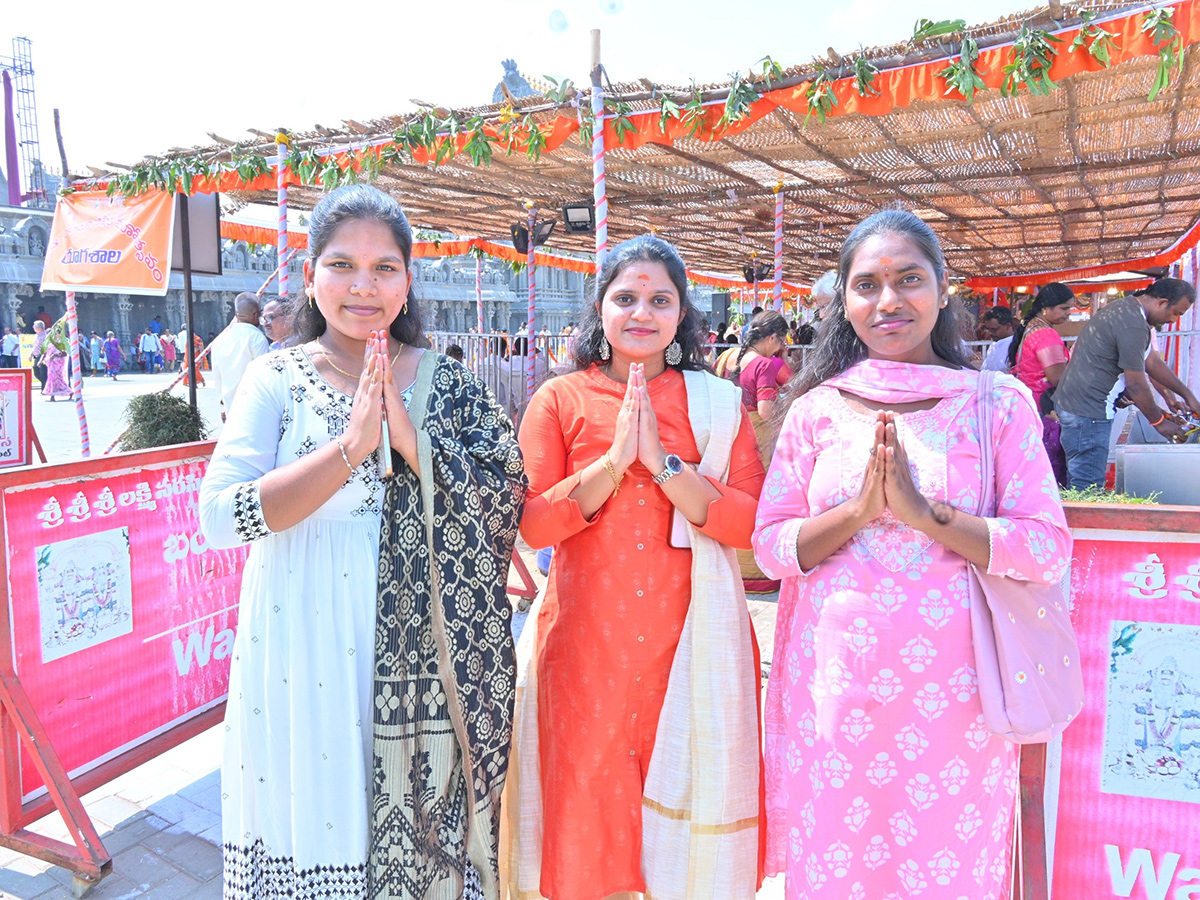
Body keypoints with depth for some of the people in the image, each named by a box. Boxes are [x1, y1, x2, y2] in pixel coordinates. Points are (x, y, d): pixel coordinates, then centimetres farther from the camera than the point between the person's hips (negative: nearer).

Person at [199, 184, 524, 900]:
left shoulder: (448, 383, 2)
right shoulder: (278, 378, -1)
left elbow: (508, 500, -6)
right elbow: (219, 517, -12)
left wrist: (409, 436, -18)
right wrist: (351, 446, -21)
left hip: (423, 657, 1)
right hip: (307, 655, 0)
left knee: (421, 823, 12)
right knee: (315, 817, 11)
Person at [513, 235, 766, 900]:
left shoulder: (718, 403, 5)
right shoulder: (561, 399, 3)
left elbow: (749, 523, -6)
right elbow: (532, 523, -4)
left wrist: (661, 461, -16)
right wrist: (614, 460, -15)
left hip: (689, 643, 1)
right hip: (586, 643, 0)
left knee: (686, 815, 10)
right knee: (587, 804, 10)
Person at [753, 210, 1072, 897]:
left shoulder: (999, 403, 0)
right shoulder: (816, 408, 2)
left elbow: (1049, 550, -6)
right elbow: (771, 545, 0)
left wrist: (922, 511, -18)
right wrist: (859, 509, -16)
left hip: (952, 692, -1)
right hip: (833, 684, 1)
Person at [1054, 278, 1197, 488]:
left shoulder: (1125, 307, 14)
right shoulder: (1133, 325, -19)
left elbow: (1152, 362, 23)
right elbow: (1135, 385, -14)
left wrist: (1188, 395, 25)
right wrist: (1158, 421, 0)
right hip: (1087, 410, -11)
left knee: (1079, 480, 15)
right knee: (1088, 489, -8)